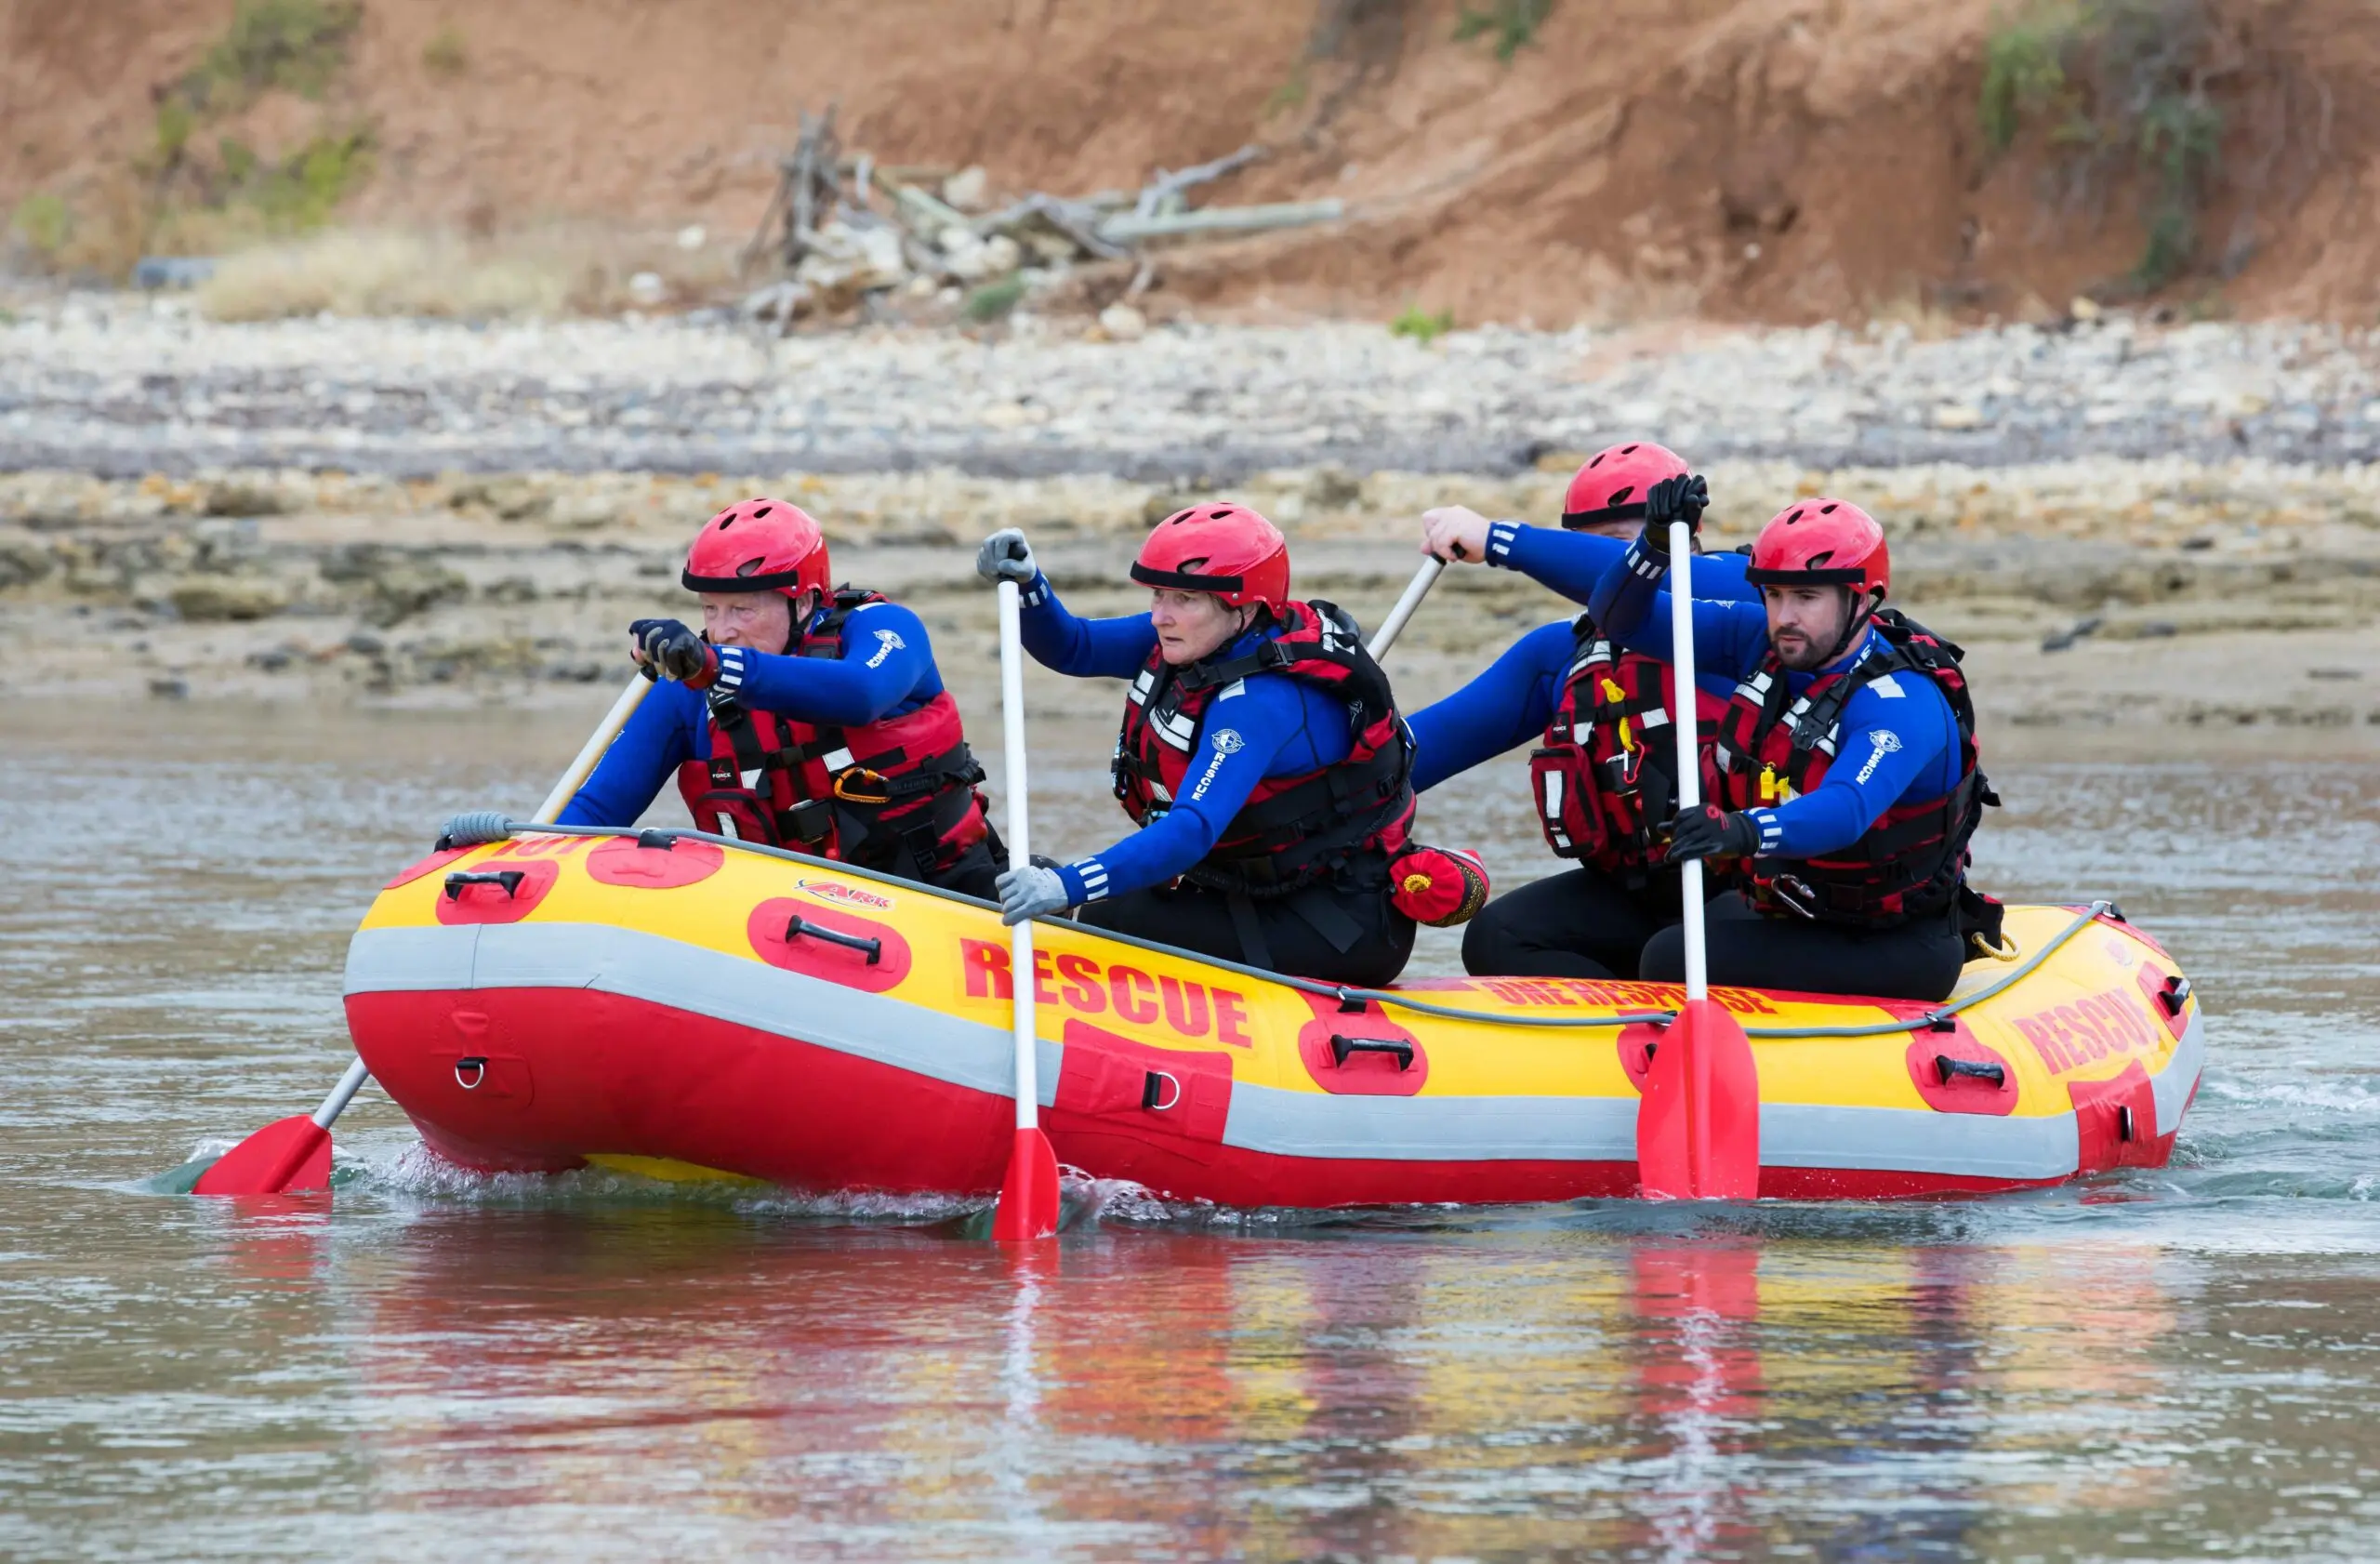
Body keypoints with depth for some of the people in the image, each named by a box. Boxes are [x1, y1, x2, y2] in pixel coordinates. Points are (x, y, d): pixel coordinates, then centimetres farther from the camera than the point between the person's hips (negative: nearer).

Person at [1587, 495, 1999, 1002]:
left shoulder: (1903, 704, -25)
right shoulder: (1762, 642, -3)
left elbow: (1845, 812, -43)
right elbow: (1624, 617, 1)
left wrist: (1745, 830, -62)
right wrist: (1658, 543, -21)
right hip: (1779, 913, 8)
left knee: (1672, 961, -20)